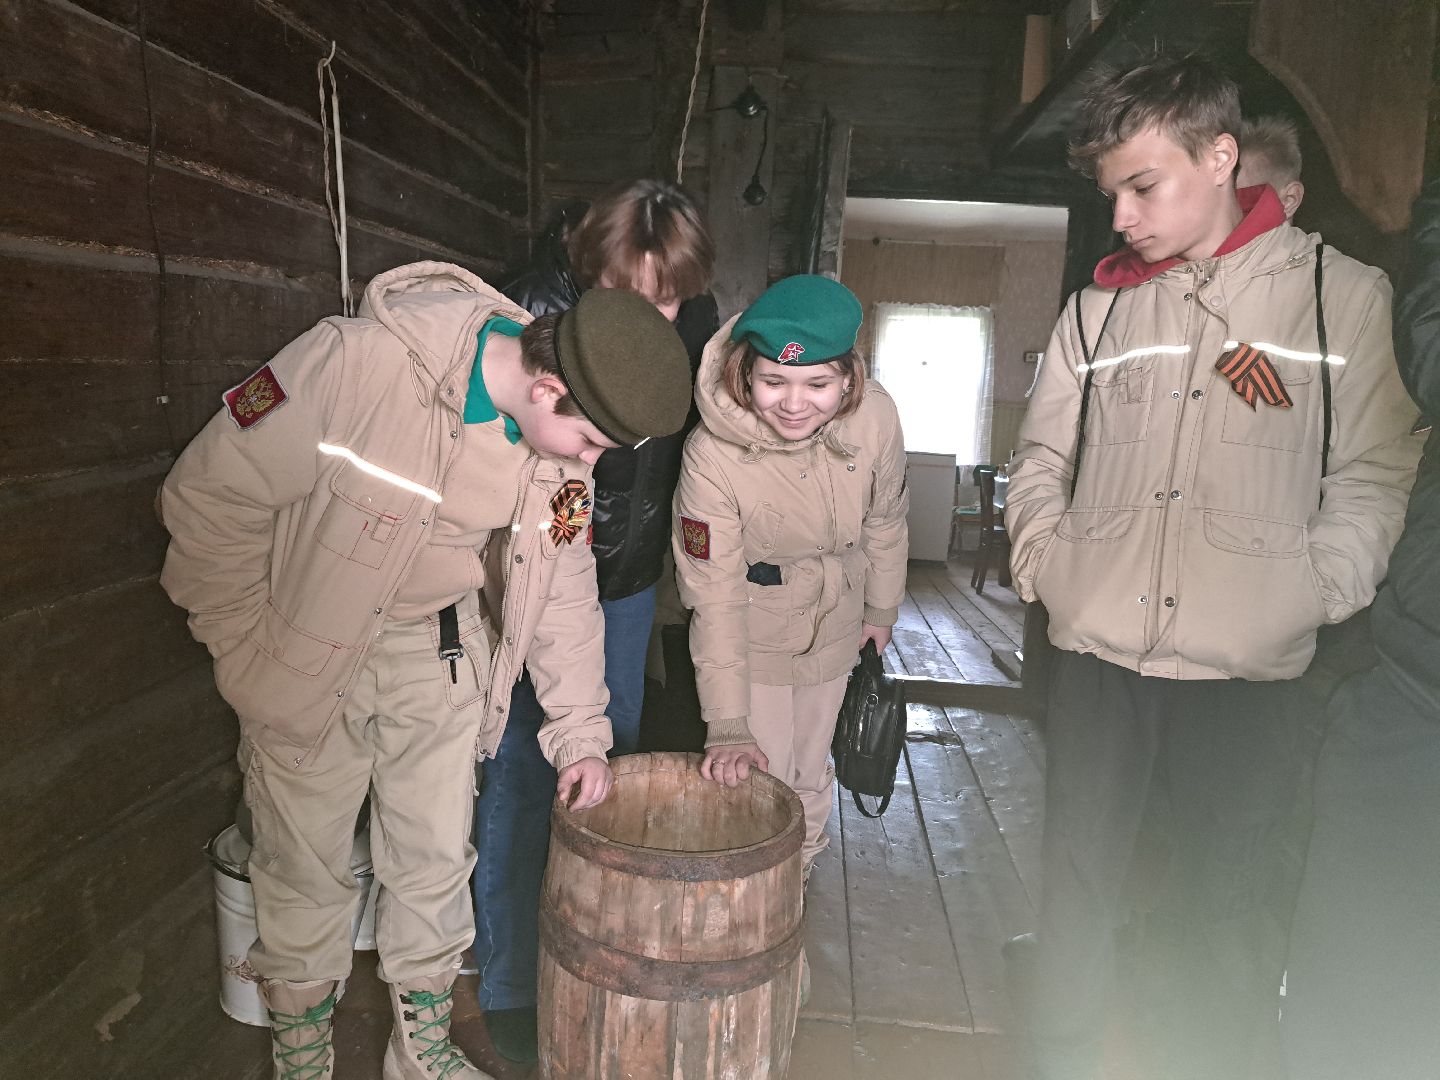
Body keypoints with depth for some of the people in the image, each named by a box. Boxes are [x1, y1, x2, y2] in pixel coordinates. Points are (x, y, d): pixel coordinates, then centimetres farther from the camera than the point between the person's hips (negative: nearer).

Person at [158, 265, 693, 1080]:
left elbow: (563, 586, 0)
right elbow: (212, 495, -20)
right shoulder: (356, 362, -30)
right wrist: (248, 651, -12)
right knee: (307, 867, 12)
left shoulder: (564, 437, -11)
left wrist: (582, 732, 1)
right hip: (310, 652, -3)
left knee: (436, 861, 13)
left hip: (442, 653, 4)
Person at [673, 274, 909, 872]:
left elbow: (885, 519, -3)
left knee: (810, 771, 19)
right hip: (754, 628, -3)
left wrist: (881, 607, 11)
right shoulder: (711, 455, -31)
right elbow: (716, 595, -28)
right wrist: (728, 726, -29)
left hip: (834, 620, 4)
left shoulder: (876, 417, -22)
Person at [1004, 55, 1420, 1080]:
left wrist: (1314, 594, -8)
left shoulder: (1343, 293, 3)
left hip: (1248, 674, -2)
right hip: (1097, 657, 3)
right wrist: (1043, 555, -1)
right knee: (1075, 887, 13)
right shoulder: (1100, 309, 9)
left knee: (1227, 911, 9)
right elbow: (1044, 457, 14)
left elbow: (1371, 475, 3)